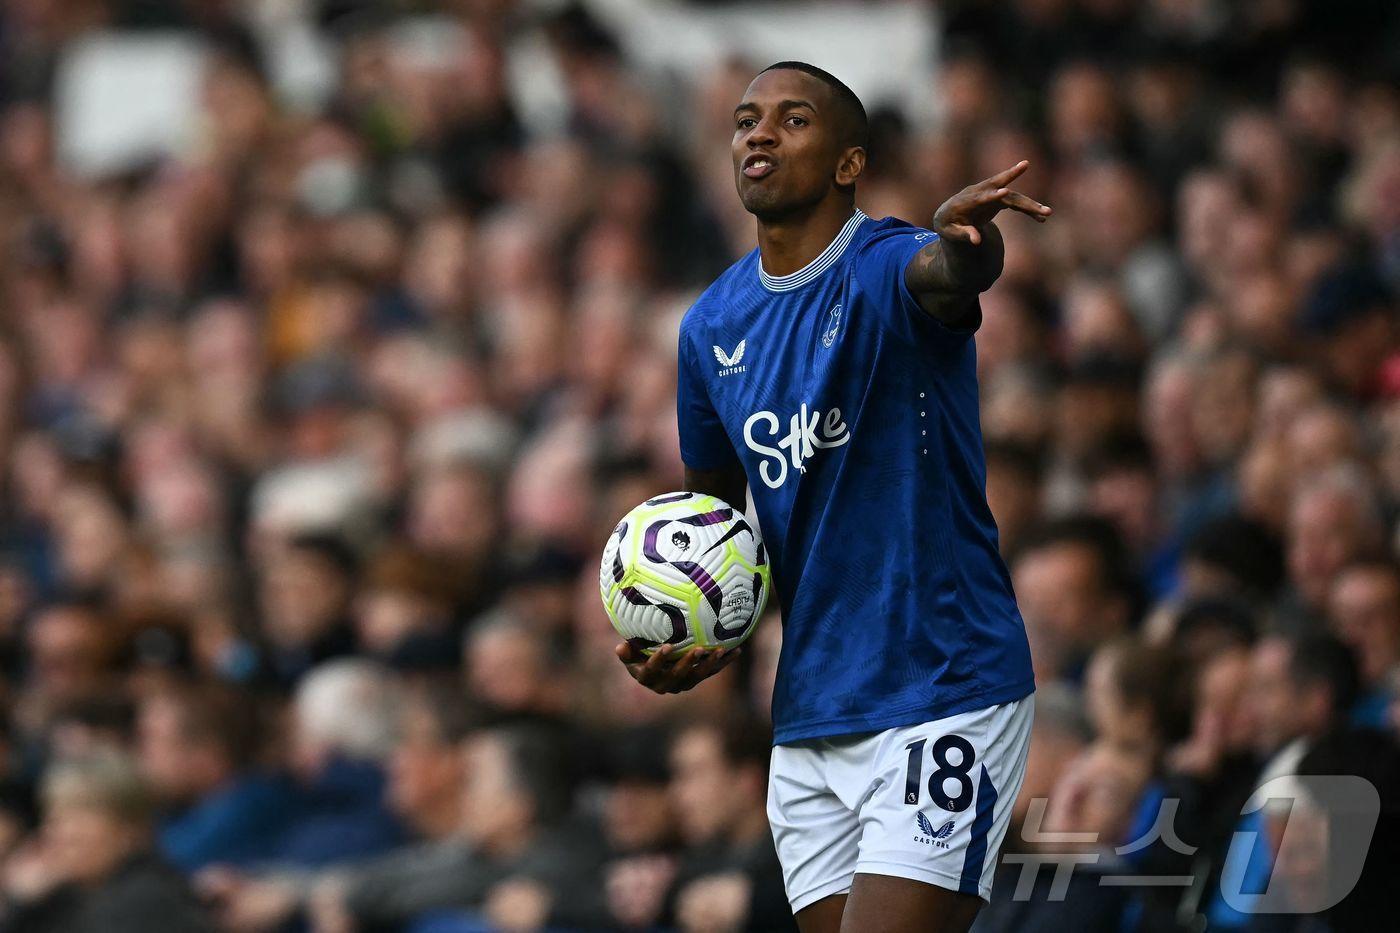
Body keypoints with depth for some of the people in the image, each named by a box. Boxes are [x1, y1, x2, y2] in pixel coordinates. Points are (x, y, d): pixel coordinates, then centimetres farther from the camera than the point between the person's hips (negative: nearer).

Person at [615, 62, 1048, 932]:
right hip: (808, 719, 7)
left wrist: (966, 234, -61)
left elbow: (952, 274, -37)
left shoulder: (890, 268, -11)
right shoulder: (712, 326, 9)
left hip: (943, 694, -7)